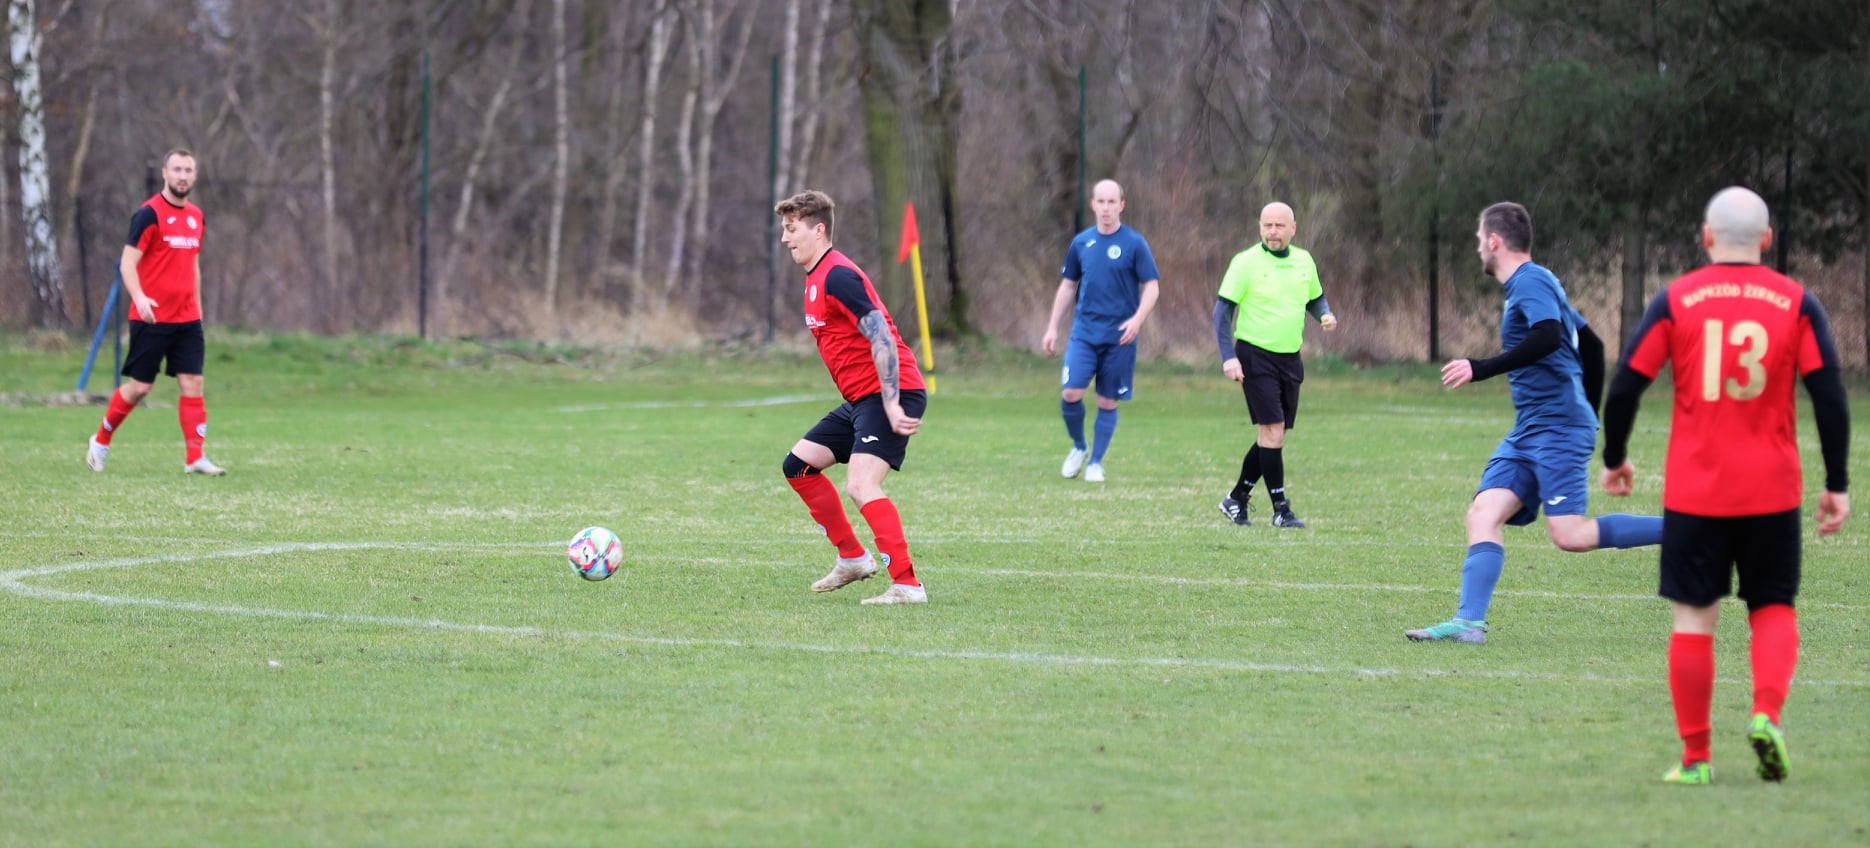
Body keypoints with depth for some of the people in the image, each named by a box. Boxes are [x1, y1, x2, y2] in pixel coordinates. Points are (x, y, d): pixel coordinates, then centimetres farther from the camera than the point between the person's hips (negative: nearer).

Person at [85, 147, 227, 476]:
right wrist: (139, 297, -29)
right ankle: (101, 441, 20)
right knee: (140, 387, 0)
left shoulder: (196, 217, 12)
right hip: (152, 318, -6)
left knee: (192, 383, -4)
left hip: (187, 319, 6)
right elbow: (127, 262, -14)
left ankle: (194, 457, -4)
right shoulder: (149, 214, -9)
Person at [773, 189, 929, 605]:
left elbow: (882, 338, -23)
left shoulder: (837, 276, -16)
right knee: (798, 465, 15)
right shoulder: (816, 278, 16)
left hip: (890, 392, -11)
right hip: (860, 398, 11)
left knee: (861, 485, -23)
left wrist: (892, 404, -27)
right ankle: (853, 558, 24)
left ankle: (907, 585, -22)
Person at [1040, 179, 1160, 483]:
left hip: (1119, 335, -2)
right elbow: (1068, 286, 16)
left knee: (1107, 401, 2)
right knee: (1070, 393, -12)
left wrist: (1138, 318, -19)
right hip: (1084, 331, 2)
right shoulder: (1081, 243, 7)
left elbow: (1152, 286, -3)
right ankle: (1078, 447, 13)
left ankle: (1095, 463, 16)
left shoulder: (1134, 243, -3)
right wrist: (1052, 328, 13)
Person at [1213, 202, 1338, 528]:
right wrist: (1228, 356, -18)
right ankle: (1280, 508, -7)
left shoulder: (1304, 261, 8)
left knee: (1273, 436, 9)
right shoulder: (1246, 262, -8)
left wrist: (1326, 315, -2)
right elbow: (1223, 309, -8)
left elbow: (1315, 298, 22)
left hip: (1289, 358, 6)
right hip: (1255, 355, -6)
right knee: (1273, 428, -13)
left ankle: (1237, 499, 23)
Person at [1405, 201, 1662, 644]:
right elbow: (1591, 344, 27)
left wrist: (1481, 369, -26)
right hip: (1529, 431, 10)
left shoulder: (1530, 283, -9)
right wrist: (1589, 416, 31)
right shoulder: (1537, 284, 22)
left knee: (1569, 534, -16)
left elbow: (1548, 337, -27)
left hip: (1558, 427, -10)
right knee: (1483, 514, -5)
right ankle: (1469, 621, -14)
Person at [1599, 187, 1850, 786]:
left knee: (1694, 618, 6)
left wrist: (1614, 459, 13)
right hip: (1772, 491, 1)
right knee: (1773, 608, 14)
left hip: (1693, 491, -1)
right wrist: (1837, 485, 2)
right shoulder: (1796, 303, 1)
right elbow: (1829, 394, -3)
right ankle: (1767, 715, -11)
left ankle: (1695, 758, 5)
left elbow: (1625, 385, -2)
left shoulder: (1675, 301, -1)